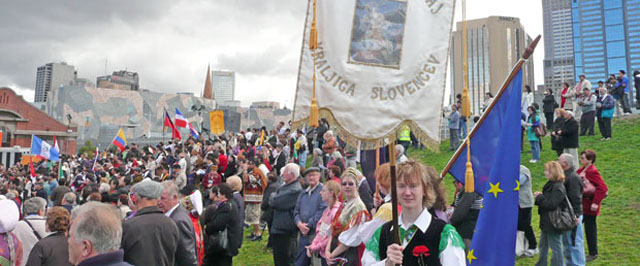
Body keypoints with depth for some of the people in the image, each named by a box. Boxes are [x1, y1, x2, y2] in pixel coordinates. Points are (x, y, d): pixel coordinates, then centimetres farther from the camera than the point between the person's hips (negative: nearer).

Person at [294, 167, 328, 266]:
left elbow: (323, 211, -15)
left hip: (317, 234, -7)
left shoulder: (323, 190, -7)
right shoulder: (303, 194, 17)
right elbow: (296, 211, 16)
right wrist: (299, 223, -4)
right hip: (303, 234, 7)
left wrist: (309, 225, -13)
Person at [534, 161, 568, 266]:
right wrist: (539, 196, -1)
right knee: (543, 245, 20)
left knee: (555, 247, 2)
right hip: (546, 222, 10)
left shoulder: (558, 187, -20)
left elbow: (551, 204, -26)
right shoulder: (550, 184, 9)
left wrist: (539, 197, -15)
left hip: (554, 223, -10)